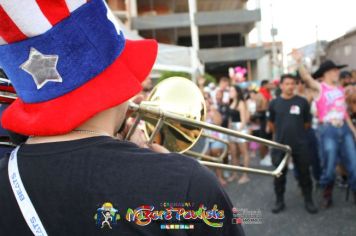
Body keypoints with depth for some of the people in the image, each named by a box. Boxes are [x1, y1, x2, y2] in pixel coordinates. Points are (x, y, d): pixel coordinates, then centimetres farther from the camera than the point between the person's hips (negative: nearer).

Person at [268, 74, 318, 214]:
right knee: (279, 175, 10)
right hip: (281, 145, 1)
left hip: (300, 145, 0)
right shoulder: (274, 103, -1)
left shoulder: (302, 102, -3)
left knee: (304, 173, 9)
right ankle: (279, 201, 23)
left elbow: (306, 123, 8)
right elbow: (271, 123, 12)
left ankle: (308, 201, 24)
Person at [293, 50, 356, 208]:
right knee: (329, 166, 3)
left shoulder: (340, 89, 13)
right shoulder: (320, 88, -3)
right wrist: (299, 62, -37)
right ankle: (327, 196, 23)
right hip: (328, 130, -5)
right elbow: (306, 78, -23)